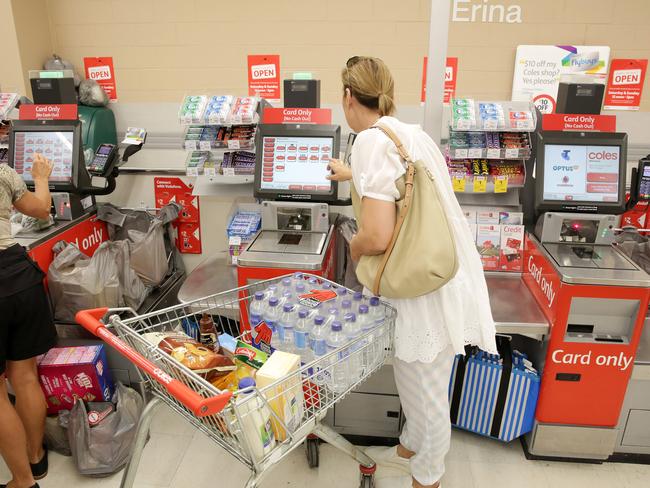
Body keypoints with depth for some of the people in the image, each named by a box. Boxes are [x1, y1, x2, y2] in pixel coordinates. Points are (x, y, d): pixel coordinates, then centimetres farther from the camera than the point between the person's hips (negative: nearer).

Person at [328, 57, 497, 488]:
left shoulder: (373, 141, -19)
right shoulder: (410, 133, 9)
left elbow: (378, 237, -28)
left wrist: (354, 247, -5)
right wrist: (352, 174, 49)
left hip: (428, 289, -9)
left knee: (424, 391, 13)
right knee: (416, 381, 26)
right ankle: (410, 449, 49)